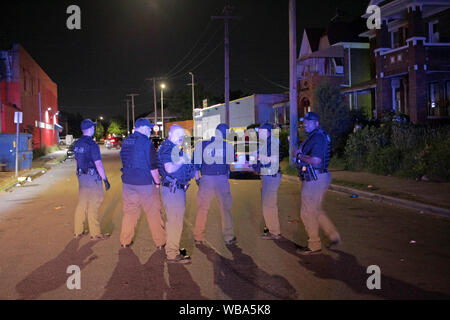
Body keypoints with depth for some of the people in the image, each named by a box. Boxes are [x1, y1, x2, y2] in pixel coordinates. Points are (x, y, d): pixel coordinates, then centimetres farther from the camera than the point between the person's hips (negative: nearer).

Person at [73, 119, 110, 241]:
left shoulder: (77, 144, 8)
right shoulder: (92, 145, -17)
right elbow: (98, 164, -19)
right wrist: (105, 179, -14)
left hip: (81, 176, 8)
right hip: (92, 177, -8)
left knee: (81, 204, 14)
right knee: (93, 206, -2)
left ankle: (78, 231, 21)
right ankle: (95, 234, 5)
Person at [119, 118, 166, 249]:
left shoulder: (126, 142, 9)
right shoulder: (146, 142, -13)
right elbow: (153, 165, -14)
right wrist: (157, 182, -6)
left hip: (128, 182, 6)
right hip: (145, 183, -6)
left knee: (129, 211, 15)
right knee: (153, 213, 4)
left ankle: (125, 241, 22)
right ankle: (160, 242, 11)